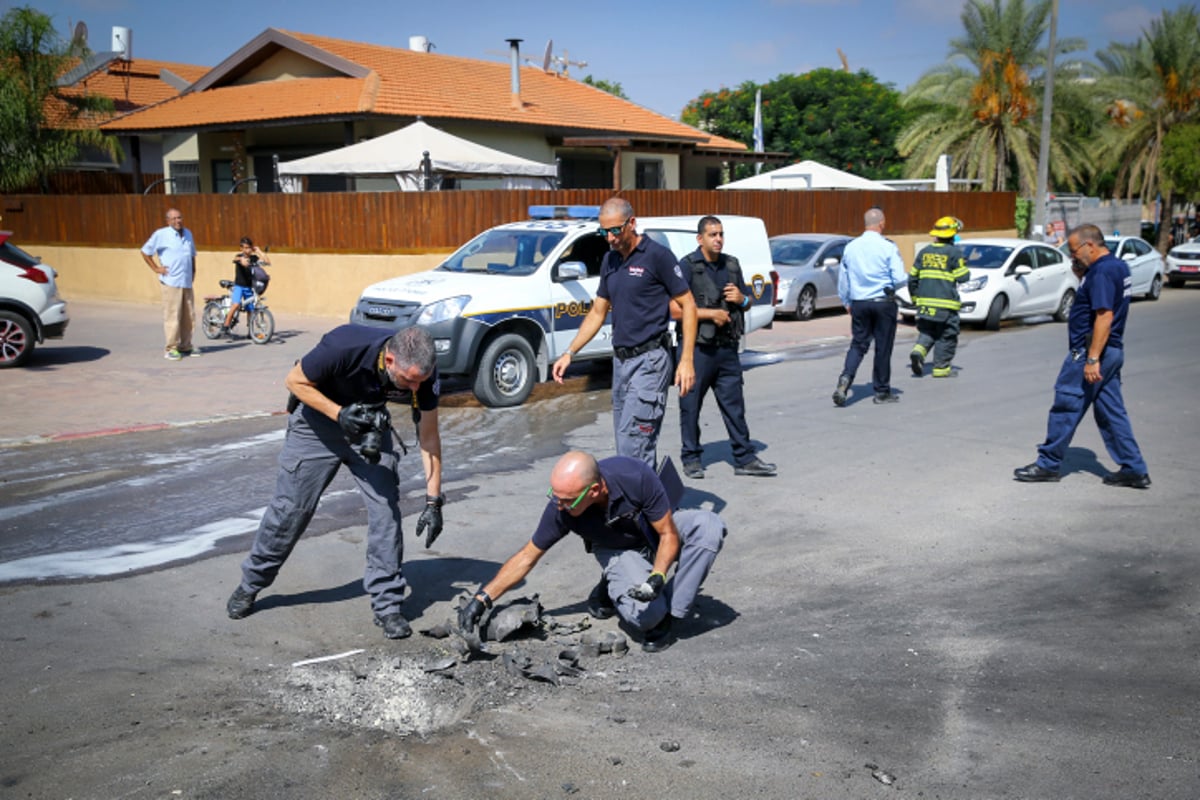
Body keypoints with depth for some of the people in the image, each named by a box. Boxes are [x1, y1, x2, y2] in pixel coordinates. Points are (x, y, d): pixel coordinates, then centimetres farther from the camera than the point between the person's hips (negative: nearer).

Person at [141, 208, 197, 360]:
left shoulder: (188, 234, 15)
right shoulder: (161, 234, -3)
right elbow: (145, 252, 3)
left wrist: (193, 271, 18)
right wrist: (156, 268, -2)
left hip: (187, 282, 6)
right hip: (171, 282, -6)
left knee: (188, 317, 8)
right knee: (172, 316, -7)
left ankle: (185, 346, 19)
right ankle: (172, 348, -1)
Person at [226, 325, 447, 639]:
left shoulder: (423, 371, -26)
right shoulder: (344, 346, -37)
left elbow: (429, 437, -15)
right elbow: (296, 381, -19)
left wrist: (433, 501, -17)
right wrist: (340, 414, -32)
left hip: (370, 424, 3)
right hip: (319, 417, -2)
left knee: (386, 508, -9)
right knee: (291, 508, 3)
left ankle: (387, 605, 3)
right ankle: (250, 584, 26)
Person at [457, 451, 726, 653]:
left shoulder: (636, 475, -35)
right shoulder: (560, 509, -27)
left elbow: (669, 534, -22)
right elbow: (527, 556, -12)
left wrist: (657, 578, -38)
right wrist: (482, 598, -16)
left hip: (656, 535, 1)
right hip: (618, 551, -1)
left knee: (708, 525, -32)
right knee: (645, 614, -32)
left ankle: (669, 616, -19)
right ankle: (612, 590, 5)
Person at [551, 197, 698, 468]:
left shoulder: (657, 256, -8)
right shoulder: (610, 260, 14)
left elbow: (687, 305, -7)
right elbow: (597, 313, 21)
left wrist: (686, 360, -13)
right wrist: (569, 353, 12)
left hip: (649, 360, -7)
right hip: (621, 360, 7)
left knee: (631, 439, -14)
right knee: (641, 445, 10)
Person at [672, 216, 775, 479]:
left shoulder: (732, 265, 13)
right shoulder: (687, 266, -6)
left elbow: (747, 303, 23)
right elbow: (676, 309, -13)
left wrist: (742, 299, 0)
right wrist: (710, 313, -16)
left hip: (727, 347, 5)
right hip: (698, 348, -5)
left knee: (734, 404, 7)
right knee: (691, 405, 4)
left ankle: (744, 459, 13)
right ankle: (691, 459, 16)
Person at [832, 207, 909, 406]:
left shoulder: (850, 247, 3)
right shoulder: (888, 247, -11)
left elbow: (843, 280, 9)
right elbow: (899, 279, -13)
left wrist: (846, 302, 21)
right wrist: (906, 278, 11)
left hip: (859, 303, 4)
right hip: (883, 303, -3)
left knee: (858, 345, 10)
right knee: (883, 347, 6)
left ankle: (844, 381, -11)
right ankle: (882, 391, 15)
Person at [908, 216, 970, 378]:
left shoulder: (924, 252, 9)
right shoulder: (954, 252, -7)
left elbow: (913, 277, 11)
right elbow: (962, 277, -7)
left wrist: (914, 297, 21)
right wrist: (963, 266, 13)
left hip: (925, 300, 5)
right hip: (946, 301, -5)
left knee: (927, 332, 15)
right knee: (946, 336, 6)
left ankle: (918, 350, -12)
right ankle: (941, 368, 8)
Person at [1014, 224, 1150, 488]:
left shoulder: (1102, 271, -18)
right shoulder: (1118, 266, 14)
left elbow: (1104, 316, -24)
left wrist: (1092, 359, -26)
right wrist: (1081, 275, 8)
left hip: (1089, 352, -10)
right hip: (1112, 351, 10)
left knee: (1066, 407, -1)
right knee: (1111, 411, 12)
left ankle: (1048, 464, 8)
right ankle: (1134, 469, 13)